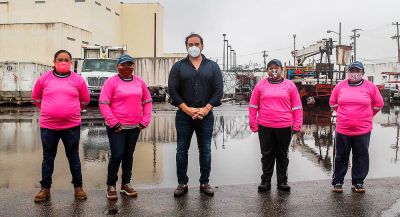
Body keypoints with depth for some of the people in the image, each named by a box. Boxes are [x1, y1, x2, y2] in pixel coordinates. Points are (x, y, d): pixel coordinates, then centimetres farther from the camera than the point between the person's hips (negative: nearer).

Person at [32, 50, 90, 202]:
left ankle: (78, 187, 22)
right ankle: (45, 188, 25)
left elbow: (85, 100, 12)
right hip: (48, 126, 1)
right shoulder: (44, 78, 2)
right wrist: (49, 110, 15)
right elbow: (36, 97, 15)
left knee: (73, 157, 10)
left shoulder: (77, 80, 0)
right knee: (48, 158, 12)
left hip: (72, 126, -1)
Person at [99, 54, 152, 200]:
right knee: (117, 155, -5)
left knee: (129, 155, 12)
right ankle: (111, 185, 11)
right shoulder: (111, 82, -5)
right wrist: (113, 123, -14)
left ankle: (126, 184, 24)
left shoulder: (140, 82, 8)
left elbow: (147, 102, 12)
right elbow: (103, 104, -9)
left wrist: (145, 121, 2)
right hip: (116, 127, -4)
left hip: (134, 127, 4)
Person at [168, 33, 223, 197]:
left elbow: (218, 89, 0)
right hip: (184, 115, 0)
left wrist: (206, 108, -12)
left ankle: (204, 182, 20)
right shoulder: (178, 66, 5)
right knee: (182, 150, 5)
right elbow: (172, 89, -3)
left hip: (206, 115, 1)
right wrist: (187, 109, -13)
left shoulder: (212, 66, 7)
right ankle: (182, 183, 17)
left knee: (205, 150, 8)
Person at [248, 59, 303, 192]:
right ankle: (265, 181, 18)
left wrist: (297, 125, 0)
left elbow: (297, 107, 4)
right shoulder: (260, 85, 5)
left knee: (282, 155, 10)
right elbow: (253, 106, 6)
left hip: (285, 127, 0)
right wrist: (253, 124, 2)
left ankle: (282, 181, 20)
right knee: (267, 154, 8)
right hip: (265, 127, 0)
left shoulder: (290, 85, 4)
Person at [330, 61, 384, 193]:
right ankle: (337, 182, 21)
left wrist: (366, 117, 12)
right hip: (342, 129, 1)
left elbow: (378, 105, 8)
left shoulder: (370, 86, -1)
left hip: (363, 130, 0)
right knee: (341, 158, 10)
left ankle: (358, 182, 22)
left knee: (361, 158, 8)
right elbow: (332, 103, 14)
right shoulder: (340, 86, 3)